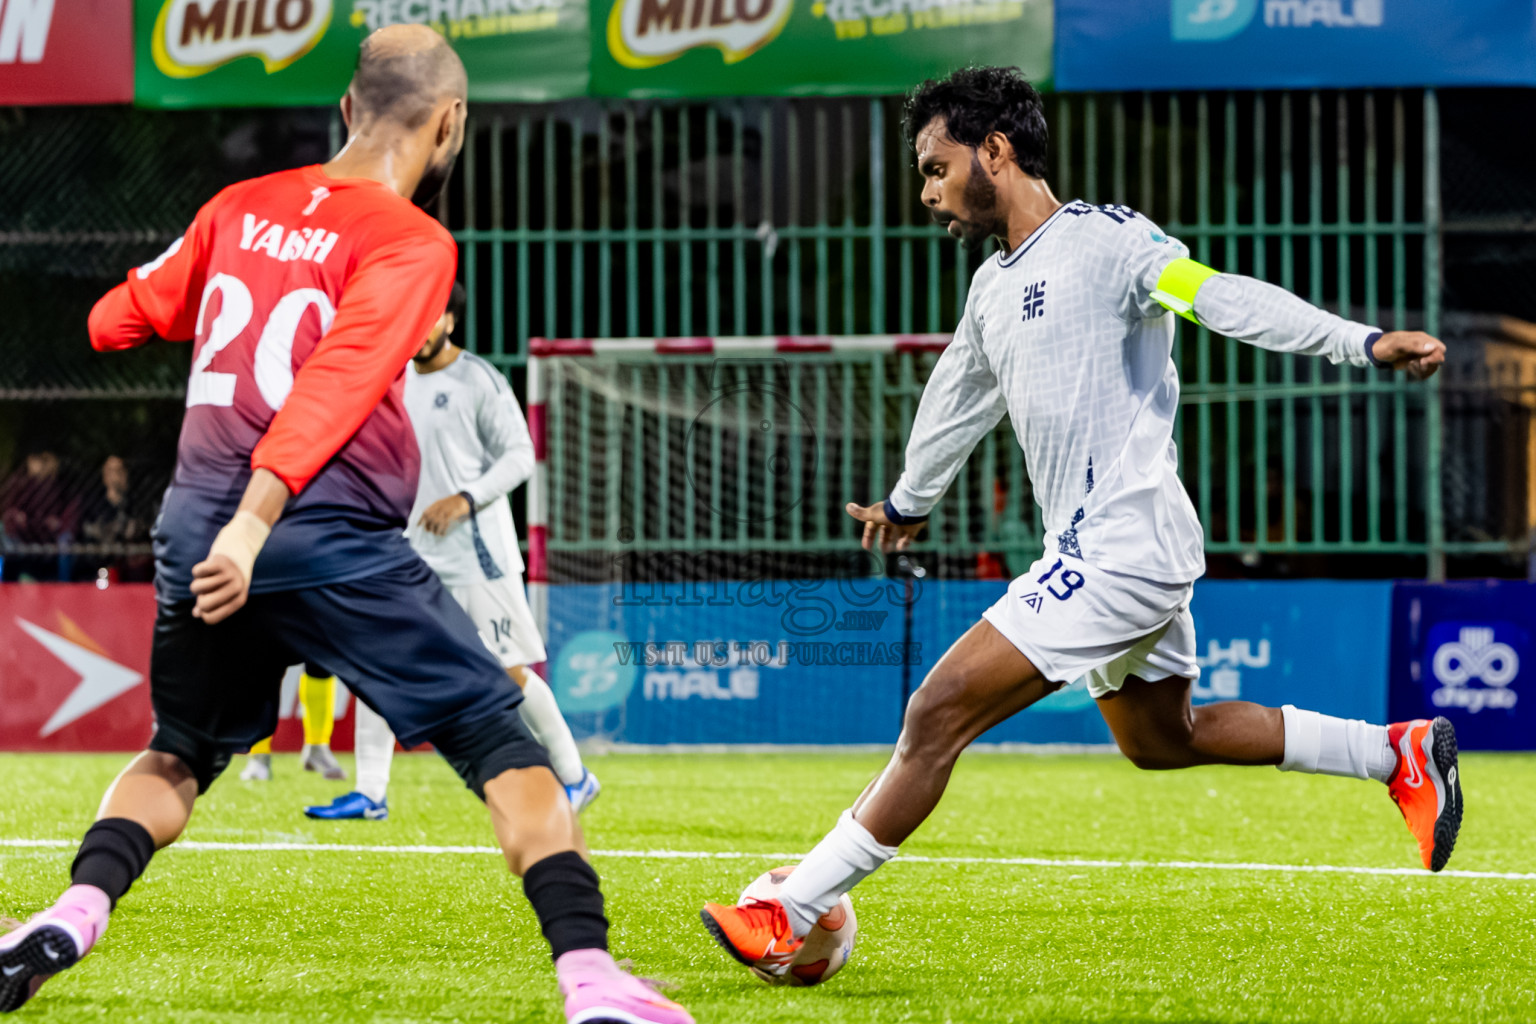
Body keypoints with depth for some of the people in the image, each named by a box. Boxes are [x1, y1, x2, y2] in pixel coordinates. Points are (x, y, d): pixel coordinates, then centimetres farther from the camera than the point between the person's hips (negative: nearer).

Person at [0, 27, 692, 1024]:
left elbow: (121, 316, 26)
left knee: (179, 756, 25)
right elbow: (337, 381, -19)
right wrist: (254, 522, -28)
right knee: (505, 749, 0)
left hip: (197, 533, 6)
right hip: (336, 547, -6)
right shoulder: (411, 242, -6)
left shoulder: (238, 209, 12)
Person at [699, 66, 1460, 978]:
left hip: (1121, 552, -10)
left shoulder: (1103, 239, -12)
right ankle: (1400, 752, 29)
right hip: (1094, 556, 10)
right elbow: (960, 394, 34)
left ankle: (793, 917, -10)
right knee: (1162, 740, 22)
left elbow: (1229, 300, -23)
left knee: (940, 712, -13)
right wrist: (909, 500, 49)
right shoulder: (996, 286, 16)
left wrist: (1363, 343, -35)